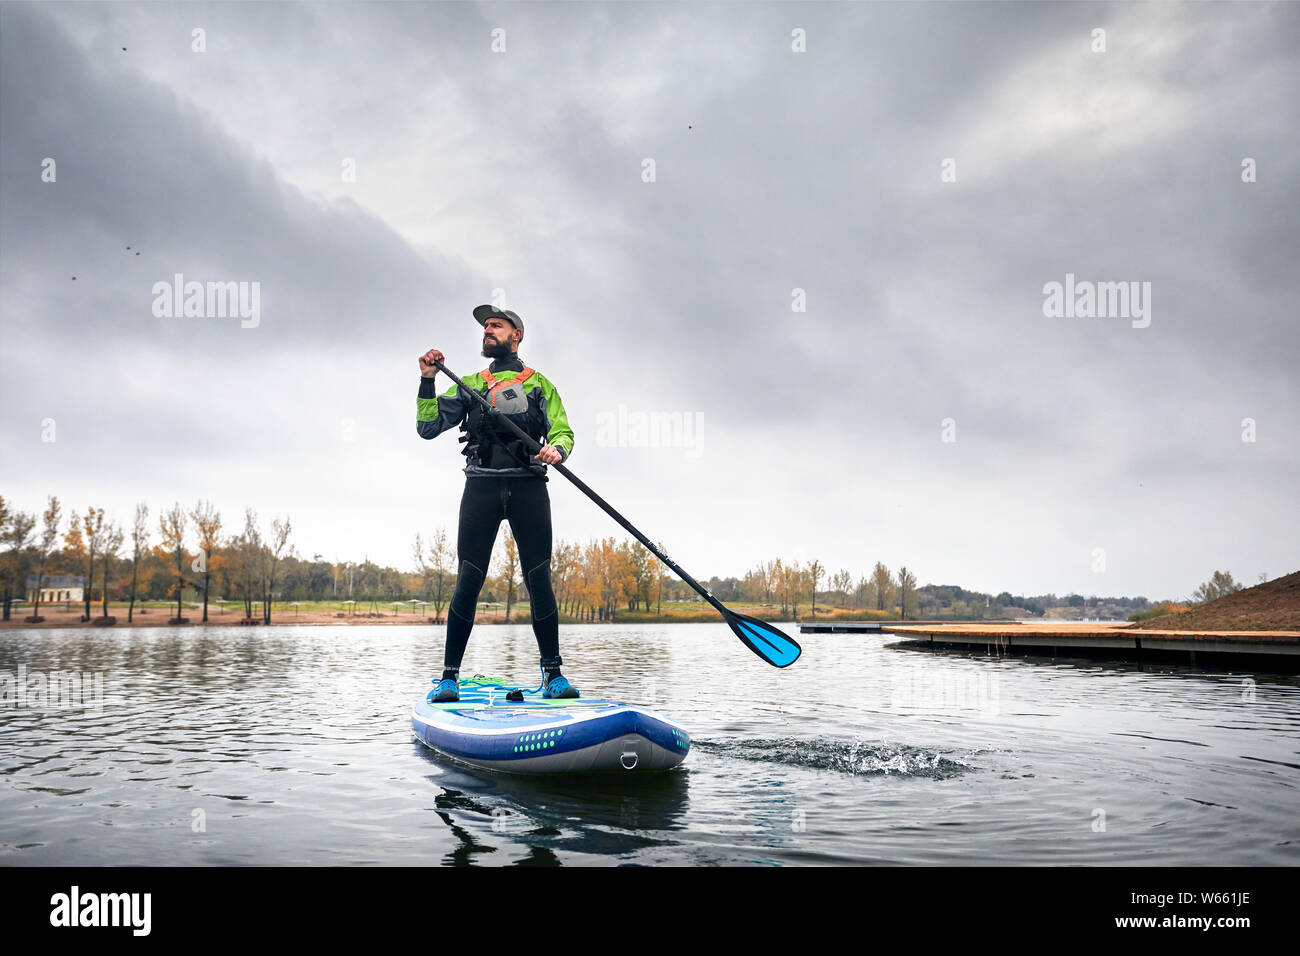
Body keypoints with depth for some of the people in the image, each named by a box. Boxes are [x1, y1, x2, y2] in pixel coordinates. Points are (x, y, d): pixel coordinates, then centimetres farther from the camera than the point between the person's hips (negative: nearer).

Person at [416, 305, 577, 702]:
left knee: (540, 581, -4)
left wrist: (556, 449, -14)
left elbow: (563, 432, 8)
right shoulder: (469, 385, 20)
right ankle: (449, 676, 0)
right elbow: (428, 427, 11)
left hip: (528, 487, 0)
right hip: (482, 486, 1)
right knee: (468, 582, -6)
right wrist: (427, 380, 1)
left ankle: (553, 674, 4)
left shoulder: (540, 384, 17)